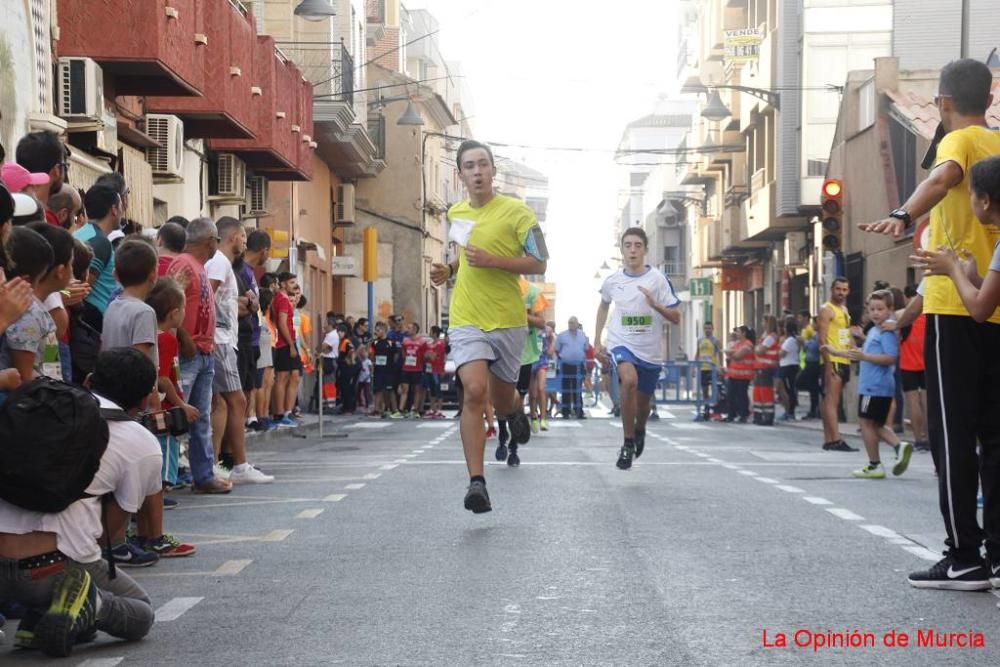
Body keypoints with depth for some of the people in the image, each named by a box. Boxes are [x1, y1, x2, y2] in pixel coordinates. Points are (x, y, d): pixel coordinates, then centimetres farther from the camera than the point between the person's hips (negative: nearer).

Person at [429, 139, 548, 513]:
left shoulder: (516, 212, -6)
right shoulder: (455, 214, 9)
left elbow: (539, 264, -8)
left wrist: (492, 261, -19)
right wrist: (449, 270, 8)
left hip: (507, 319, -1)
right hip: (466, 320, 2)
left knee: (501, 395, 13)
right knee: (474, 391, -18)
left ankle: (515, 411, 54)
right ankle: (476, 482, -20)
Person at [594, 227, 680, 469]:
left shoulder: (658, 279, -9)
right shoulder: (613, 281, -2)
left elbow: (676, 318, -8)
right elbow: (604, 305, 20)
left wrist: (655, 304, -26)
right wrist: (597, 340, 16)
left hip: (650, 350, 1)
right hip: (621, 344, 0)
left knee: (643, 402, 14)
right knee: (629, 379, -30)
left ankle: (639, 431, 51)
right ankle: (628, 444, -20)